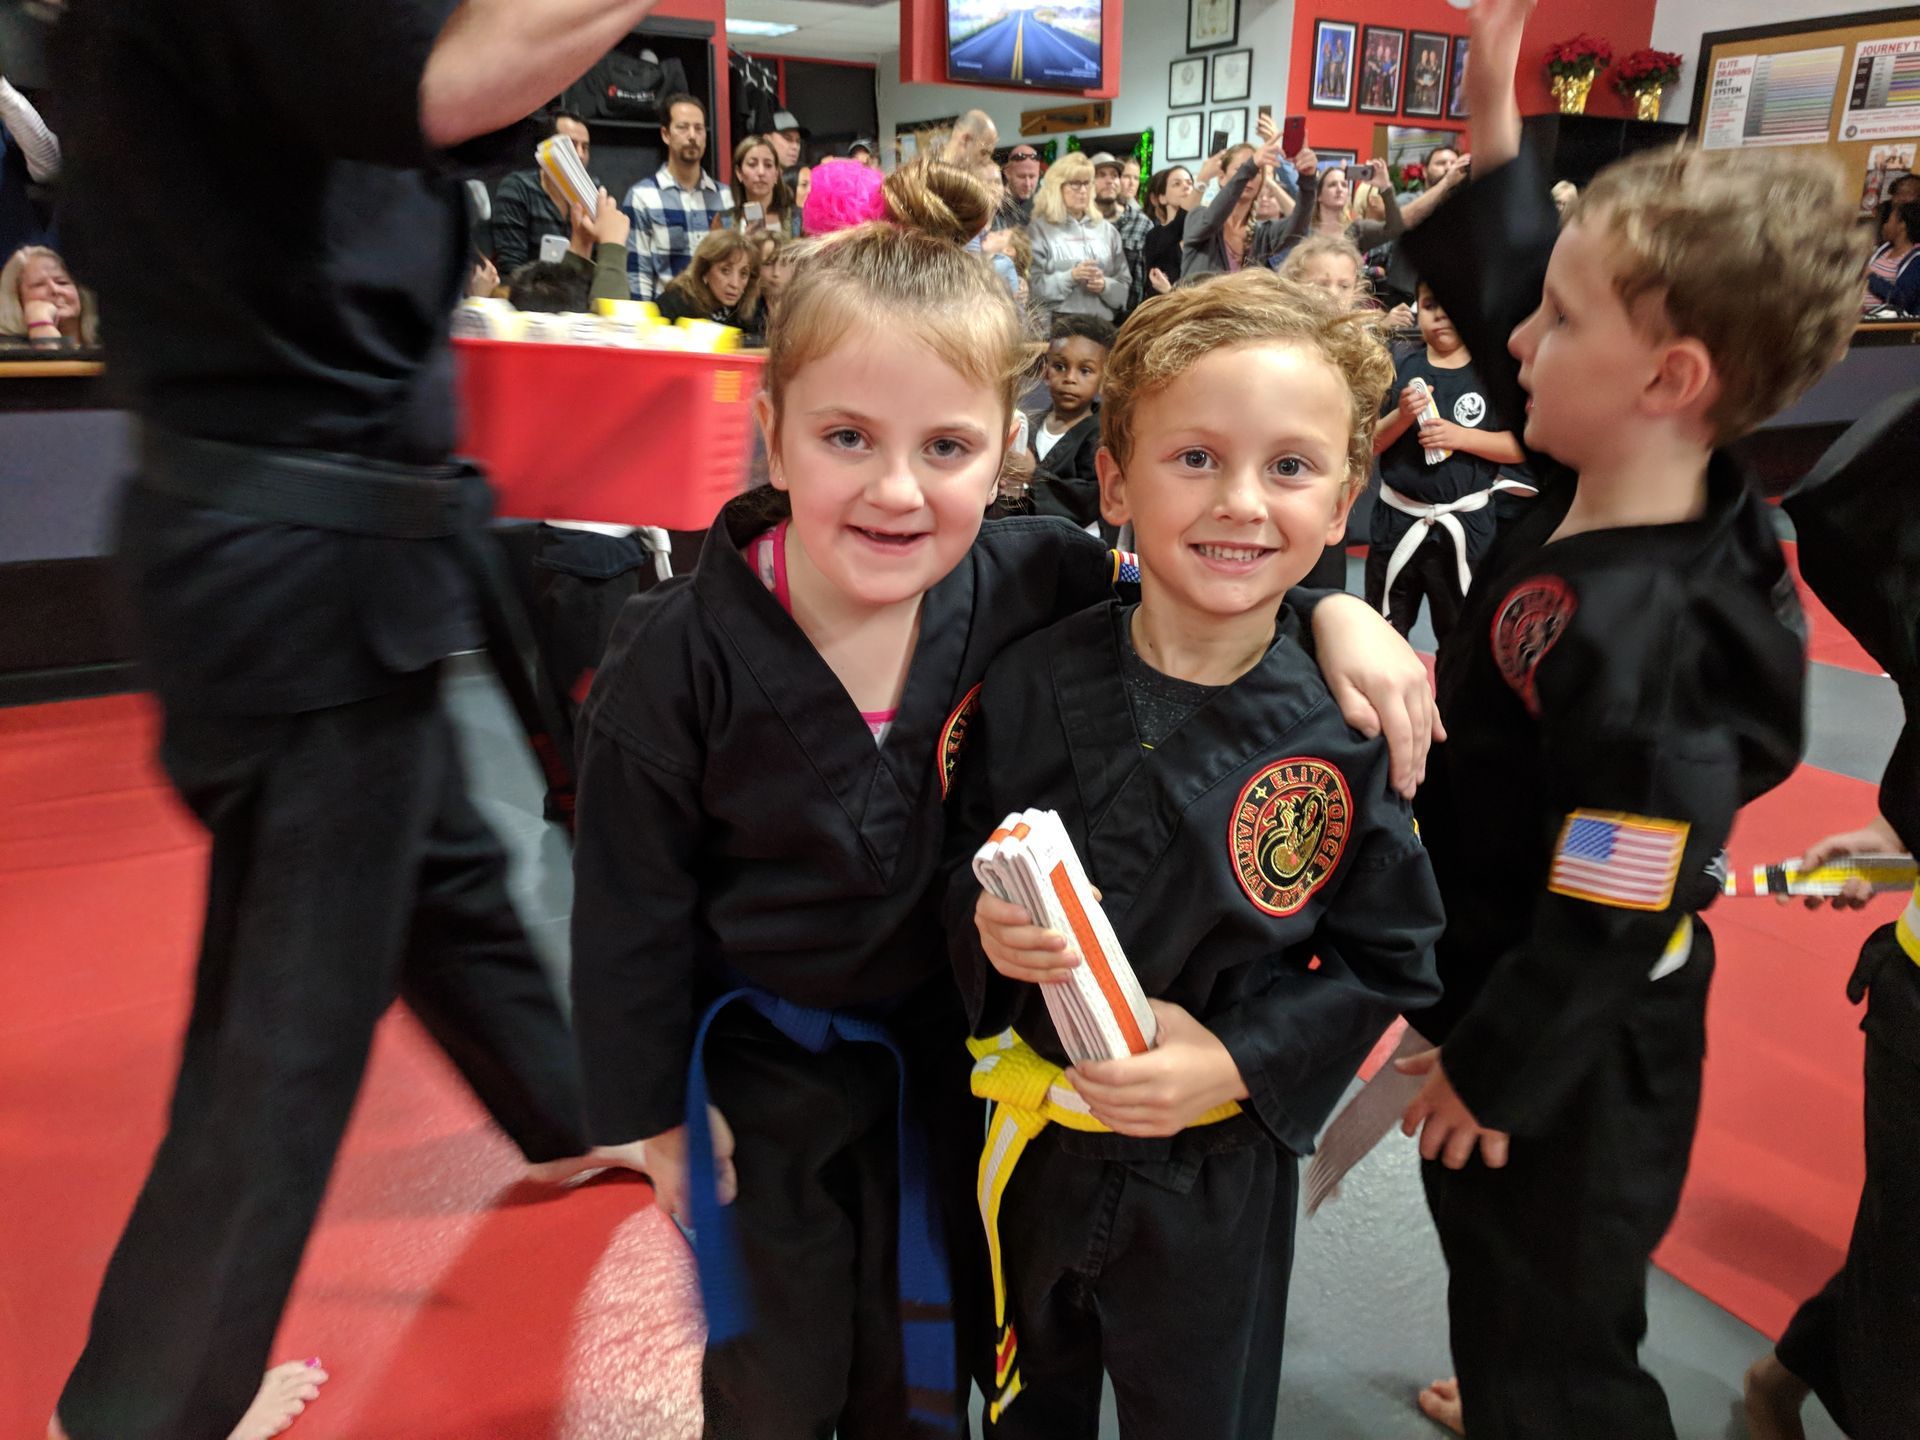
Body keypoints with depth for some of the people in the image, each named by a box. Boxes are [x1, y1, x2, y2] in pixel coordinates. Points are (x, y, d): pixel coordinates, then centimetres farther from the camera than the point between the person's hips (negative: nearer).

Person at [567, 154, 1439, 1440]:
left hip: (951, 1043, 2)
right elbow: (632, 911, -12)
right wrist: (653, 1110, -4)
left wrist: (1330, 609, -20)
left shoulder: (1022, 584, -20)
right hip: (763, 1059, -1)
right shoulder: (679, 659, -24)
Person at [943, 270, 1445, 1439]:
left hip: (1217, 1175, -1)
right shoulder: (1034, 685, -13)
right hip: (1031, 1136, 2)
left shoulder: (1348, 732, -17)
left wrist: (1241, 1062, -20)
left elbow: (1388, 958, -9)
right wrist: (983, 921, -22)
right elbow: (958, 851, -1)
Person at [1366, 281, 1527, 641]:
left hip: (1466, 525, -1)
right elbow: (1368, 446, -1)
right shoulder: (1398, 368, -2)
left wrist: (1462, 436, -19)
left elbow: (1522, 446, -7)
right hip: (1397, 520, 2)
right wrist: (1402, 417, -19)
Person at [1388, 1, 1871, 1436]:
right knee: (1503, 1282, 32)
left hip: (1570, 1064, -9)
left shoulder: (1638, 644, -34)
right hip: (1510, 998, 9)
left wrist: (1485, 1075, -14)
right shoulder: (1607, 489, -8)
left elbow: (1609, 919, -27)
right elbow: (1509, 310, 6)